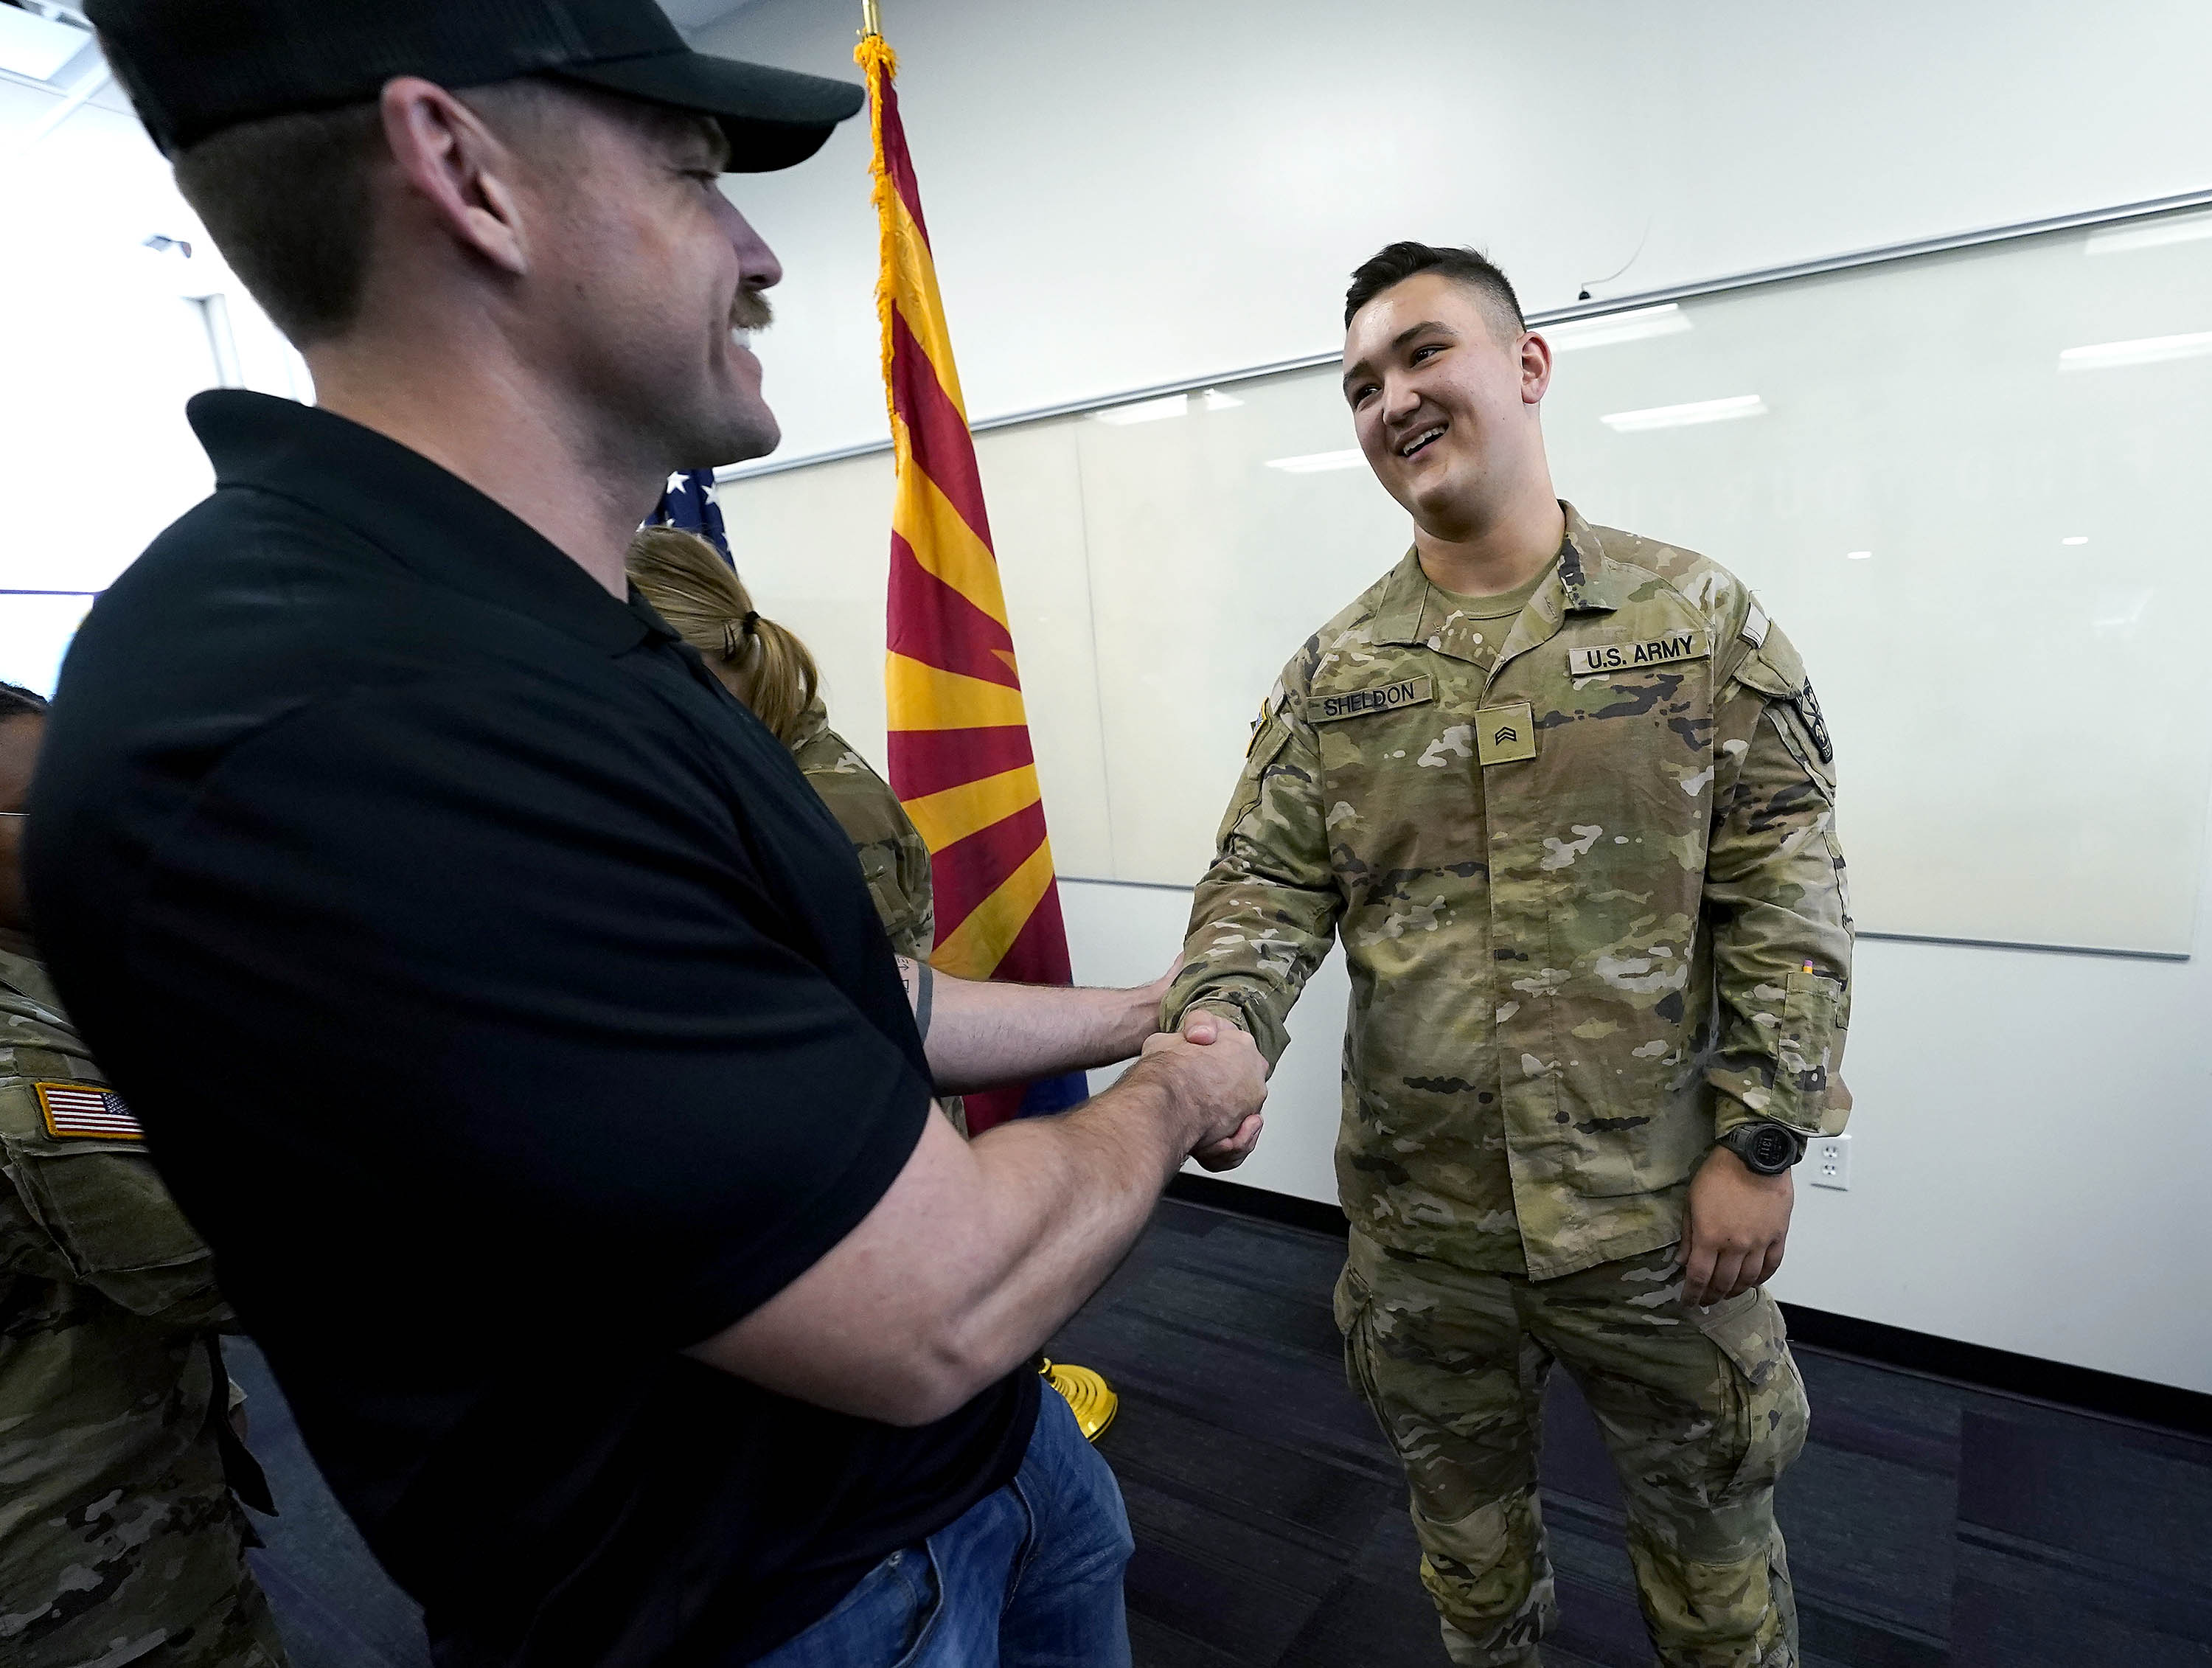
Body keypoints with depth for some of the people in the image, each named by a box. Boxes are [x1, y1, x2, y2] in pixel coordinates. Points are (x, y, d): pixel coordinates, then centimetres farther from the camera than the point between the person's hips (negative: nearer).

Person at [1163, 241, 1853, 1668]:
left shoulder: (1701, 619, -5)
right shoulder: (1334, 672, 0)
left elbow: (1788, 896, -6)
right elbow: (1266, 879, -4)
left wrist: (1761, 1142, -9)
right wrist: (1221, 1024, -24)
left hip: (1660, 1213, -1)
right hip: (1419, 1222, 2)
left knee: (1712, 1544, 21)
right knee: (1466, 1529, 24)